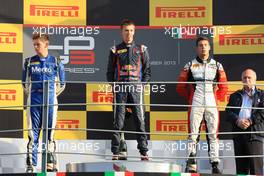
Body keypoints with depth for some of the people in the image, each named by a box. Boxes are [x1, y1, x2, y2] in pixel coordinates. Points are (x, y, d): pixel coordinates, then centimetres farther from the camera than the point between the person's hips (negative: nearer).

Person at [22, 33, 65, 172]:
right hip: (34, 101, 1)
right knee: (33, 132, 0)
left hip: (50, 100, -1)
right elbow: (25, 82, 16)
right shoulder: (29, 62, 6)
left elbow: (61, 84, 12)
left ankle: (50, 163, 7)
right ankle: (31, 164, 2)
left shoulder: (56, 62, 3)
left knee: (50, 131, 0)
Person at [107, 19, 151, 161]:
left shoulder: (141, 49, 11)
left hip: (136, 88, 0)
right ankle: (115, 152, 1)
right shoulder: (115, 50, 11)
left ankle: (143, 152, -1)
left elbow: (147, 70, 12)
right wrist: (114, 86, 3)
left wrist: (142, 85, 2)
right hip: (120, 89, 0)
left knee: (140, 121, -3)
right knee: (118, 122, -1)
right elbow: (110, 72, 13)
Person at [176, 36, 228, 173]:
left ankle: (215, 164, 1)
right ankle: (191, 165, -4)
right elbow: (180, 87, 11)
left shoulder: (217, 66, 12)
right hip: (195, 105, -1)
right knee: (193, 134, -5)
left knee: (213, 135, 0)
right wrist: (191, 97, 9)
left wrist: (216, 98, 8)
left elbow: (223, 87, 16)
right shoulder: (190, 66, 8)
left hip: (212, 105, 1)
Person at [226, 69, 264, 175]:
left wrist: (250, 121, -13)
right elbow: (228, 112, 8)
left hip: (254, 133, -4)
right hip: (238, 133, 4)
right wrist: (237, 121, -11)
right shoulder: (235, 96, 21)